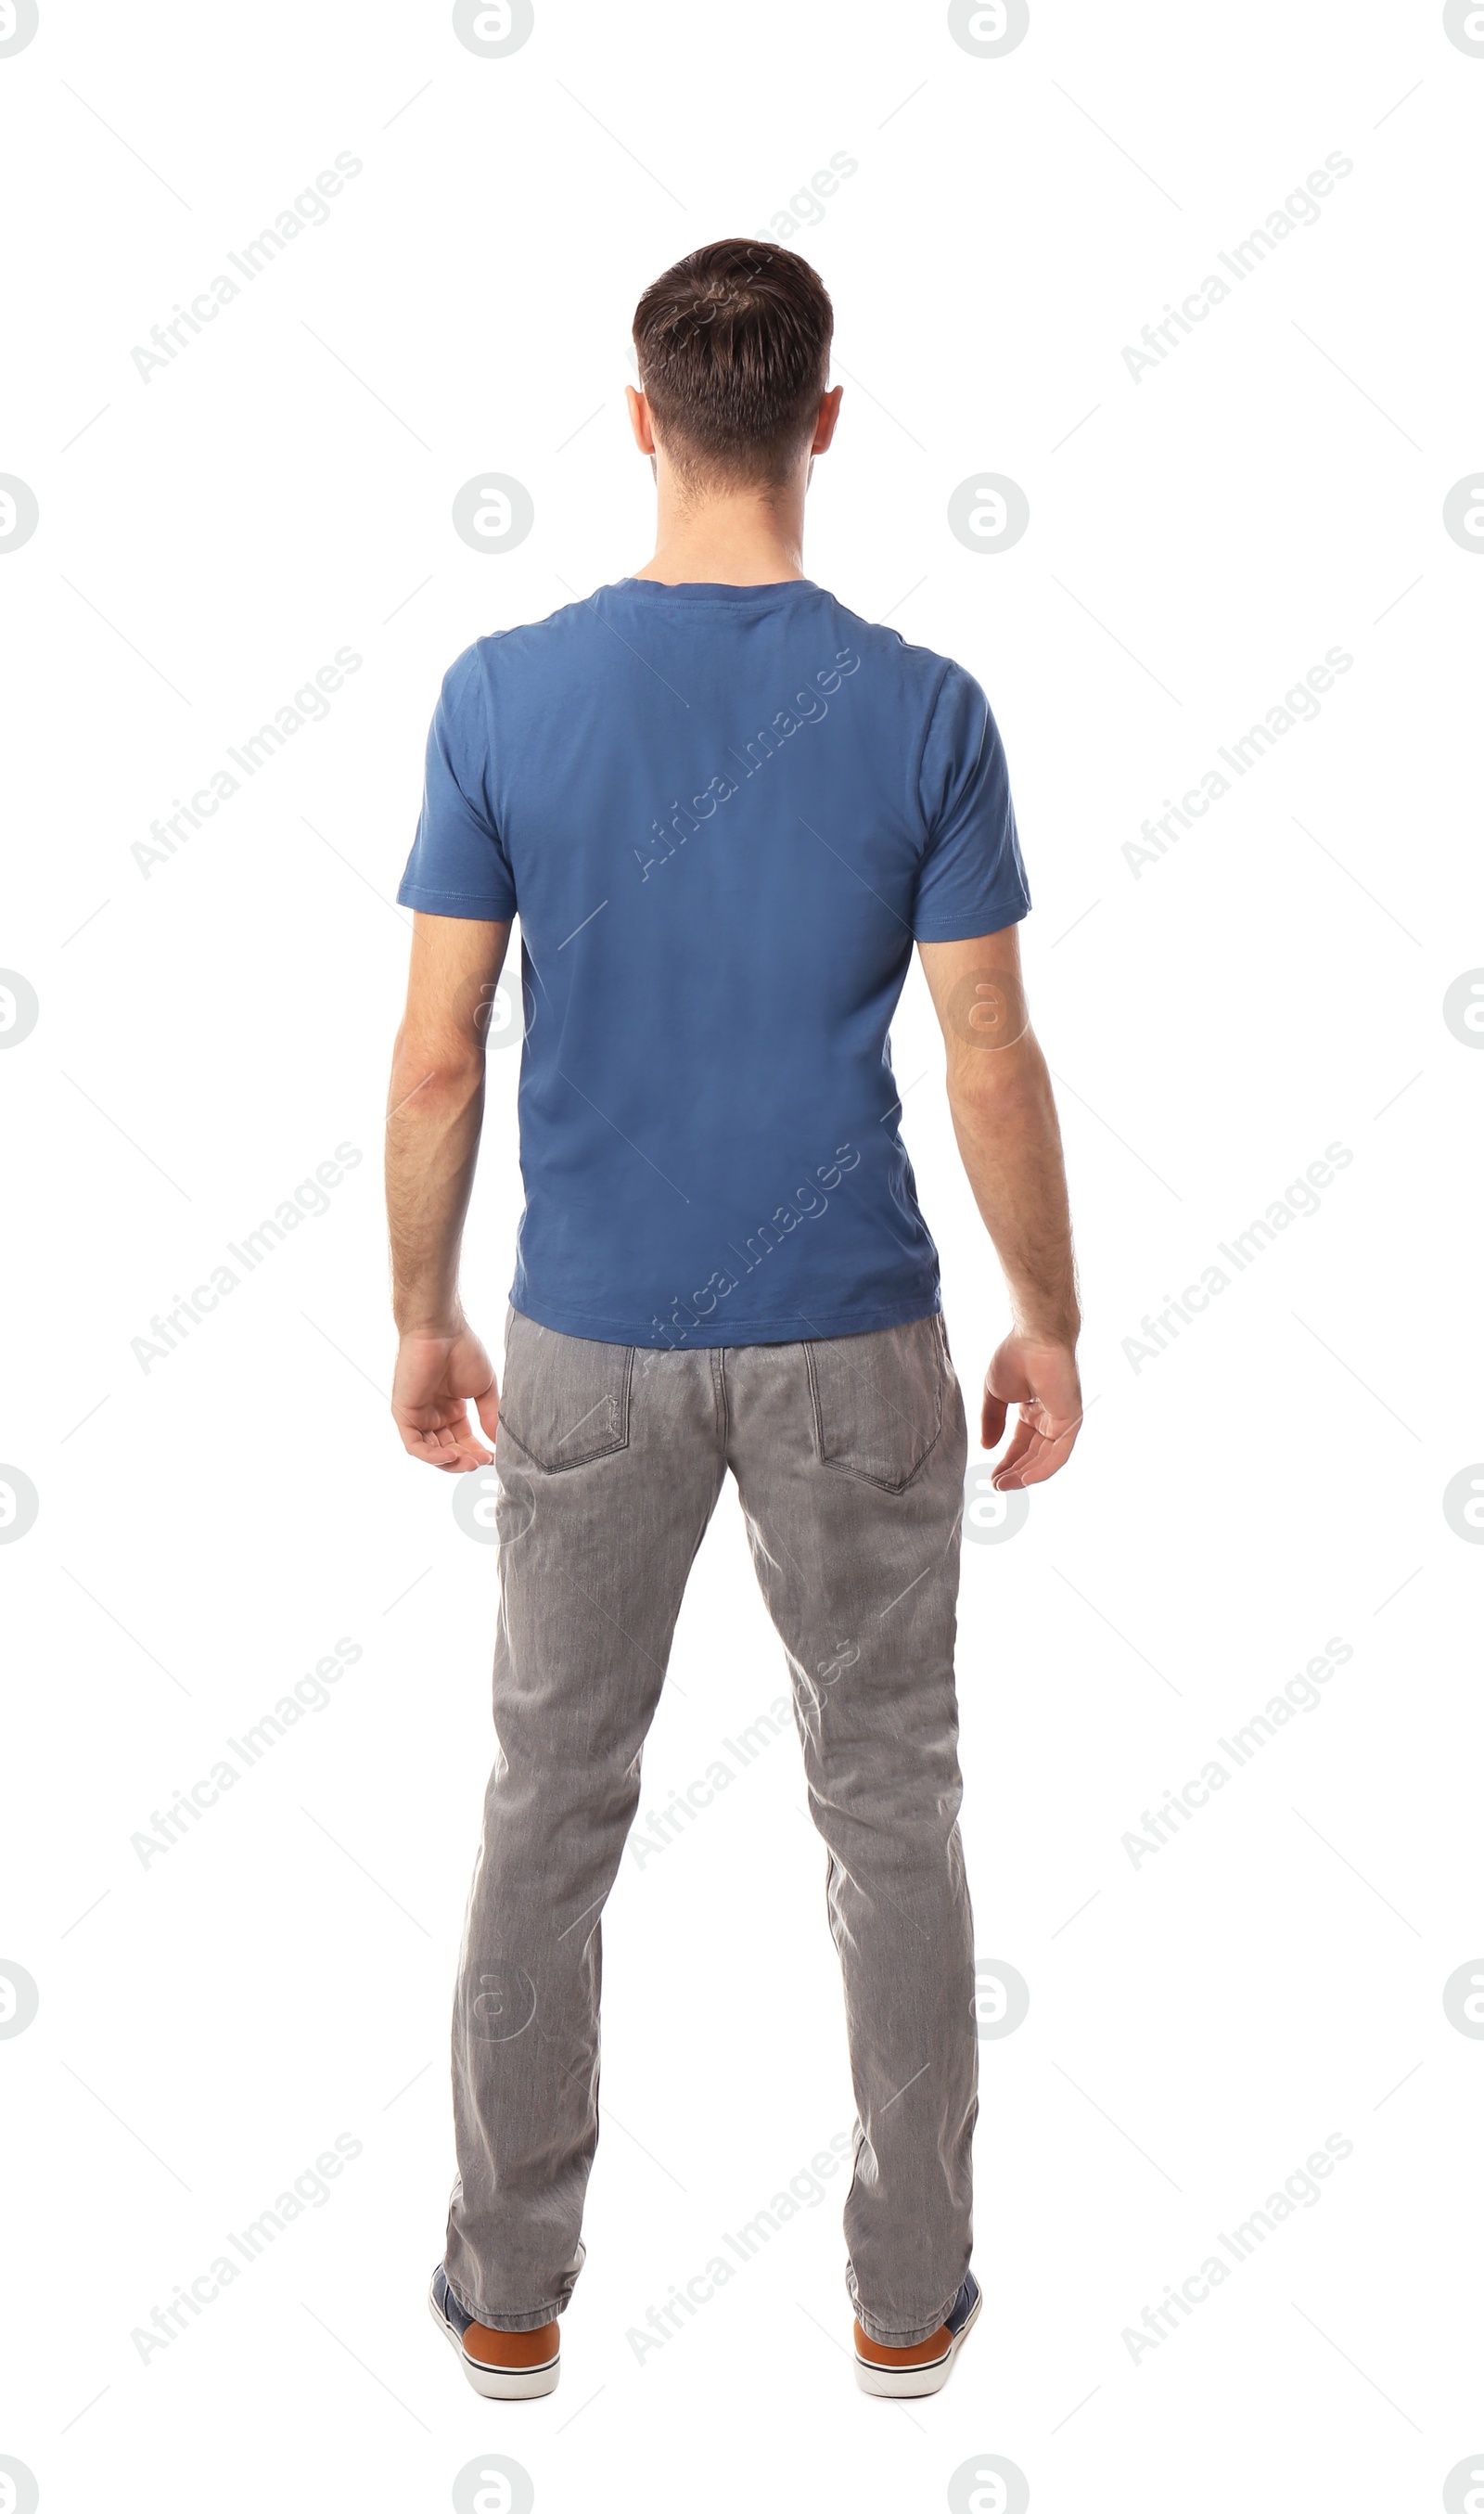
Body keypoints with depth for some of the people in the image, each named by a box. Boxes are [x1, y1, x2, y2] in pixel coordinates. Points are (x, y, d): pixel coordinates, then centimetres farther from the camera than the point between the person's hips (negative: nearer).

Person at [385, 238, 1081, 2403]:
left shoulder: (505, 694, -7)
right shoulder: (922, 714, -9)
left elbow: (440, 1052, -5)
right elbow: (993, 1066, -7)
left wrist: (422, 1313, 8)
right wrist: (1051, 1323, 6)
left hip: (590, 1342, 1)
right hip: (851, 1344, 0)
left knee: (554, 1802, 14)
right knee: (889, 1803, 13)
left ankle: (510, 2288, 26)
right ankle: (909, 2289, 25)